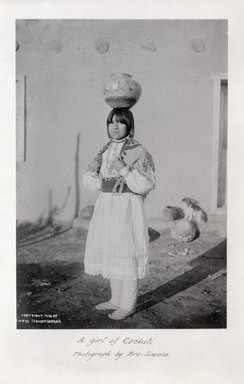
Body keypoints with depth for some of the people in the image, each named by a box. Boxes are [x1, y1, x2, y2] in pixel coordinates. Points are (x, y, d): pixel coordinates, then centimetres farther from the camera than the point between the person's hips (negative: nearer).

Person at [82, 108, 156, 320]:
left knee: (126, 255, -1)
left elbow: (145, 185, -15)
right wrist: (92, 169, -10)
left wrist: (123, 169, -22)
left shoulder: (138, 151, -9)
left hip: (127, 208, -7)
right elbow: (95, 184, 10)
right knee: (111, 253, 14)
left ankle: (128, 305, 13)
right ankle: (117, 299, 29)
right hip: (107, 206, 7)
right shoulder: (106, 150, 11)